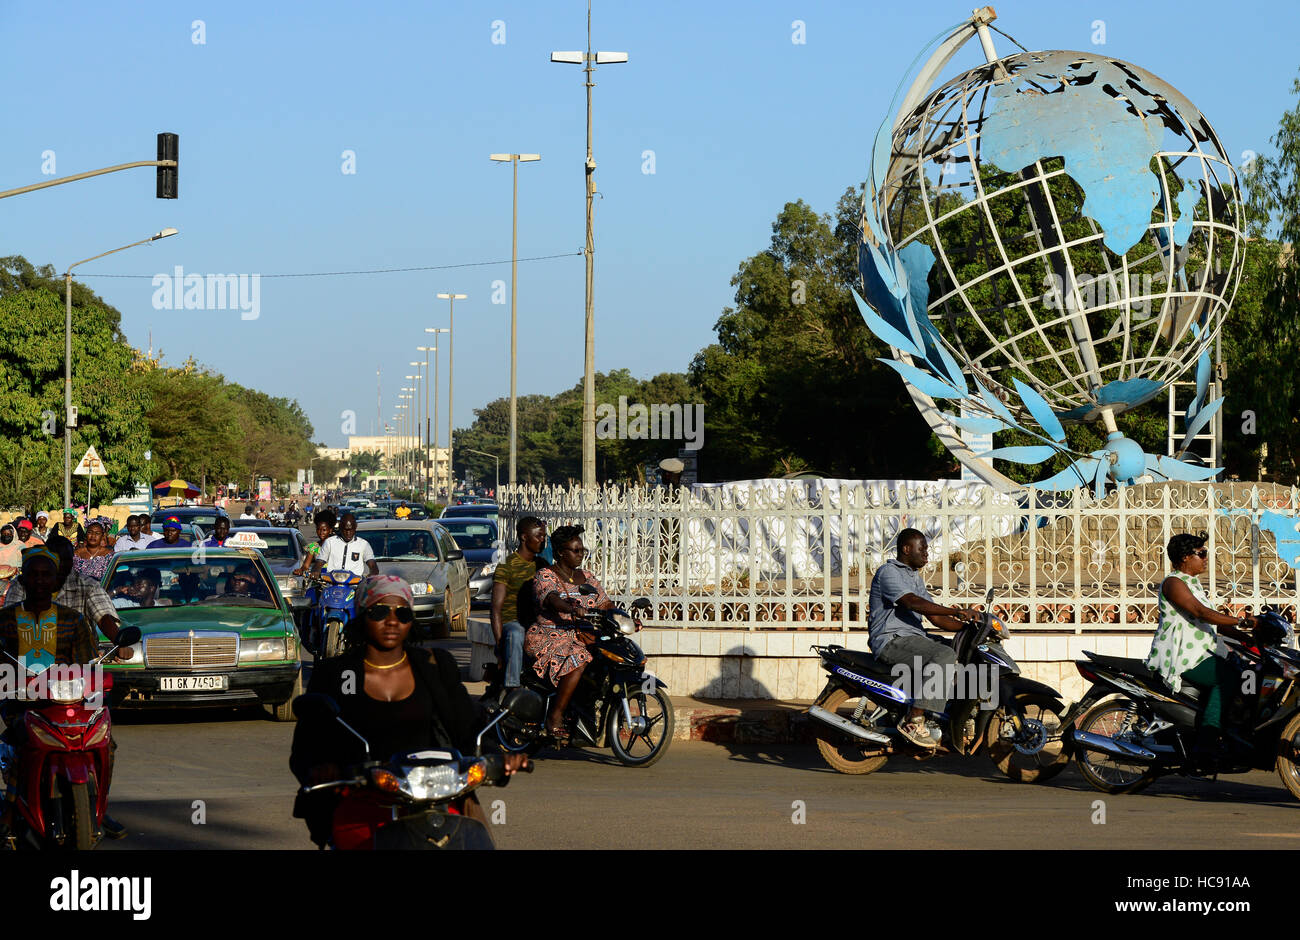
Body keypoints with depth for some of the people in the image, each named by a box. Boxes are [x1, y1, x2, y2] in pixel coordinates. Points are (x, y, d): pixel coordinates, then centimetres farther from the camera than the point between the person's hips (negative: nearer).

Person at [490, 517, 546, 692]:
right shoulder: (506, 566, -4)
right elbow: (496, 609, -9)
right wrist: (499, 644, -19)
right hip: (512, 622, -6)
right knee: (515, 635, -39)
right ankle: (512, 687, -43)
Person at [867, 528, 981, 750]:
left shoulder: (915, 578, 23)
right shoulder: (888, 572, -8)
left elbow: (935, 617, 20)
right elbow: (913, 602, -24)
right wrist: (957, 612, -29)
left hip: (914, 638, 10)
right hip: (891, 640, -10)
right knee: (945, 656, -29)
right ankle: (913, 721, -32)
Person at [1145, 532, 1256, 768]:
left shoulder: (1193, 583, 23)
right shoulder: (1174, 583, -9)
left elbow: (1214, 621, 22)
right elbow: (1200, 613, -22)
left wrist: (1248, 638, 10)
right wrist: (1241, 622, -26)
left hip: (1197, 655, 10)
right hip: (1177, 657, -10)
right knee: (1229, 678, -25)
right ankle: (1203, 746, -29)